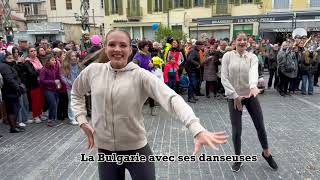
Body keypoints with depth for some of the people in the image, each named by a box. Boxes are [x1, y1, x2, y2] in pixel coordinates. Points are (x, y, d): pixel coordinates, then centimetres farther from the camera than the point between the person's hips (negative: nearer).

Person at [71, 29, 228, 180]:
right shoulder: (93, 71, -3)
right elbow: (76, 93, 17)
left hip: (136, 149, -3)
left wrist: (197, 130, -42)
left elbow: (171, 98, -28)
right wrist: (82, 121, 3)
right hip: (105, 150, 4)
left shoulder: (141, 75, -15)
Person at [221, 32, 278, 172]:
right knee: (236, 130, 2)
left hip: (250, 95, 1)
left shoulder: (252, 57, -3)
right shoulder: (227, 56, -5)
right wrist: (235, 96, -14)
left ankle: (266, 153, 36)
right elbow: (224, 78, -9)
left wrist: (253, 86, -44)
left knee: (260, 126, 8)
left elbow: (253, 72, -23)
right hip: (234, 97, -1)